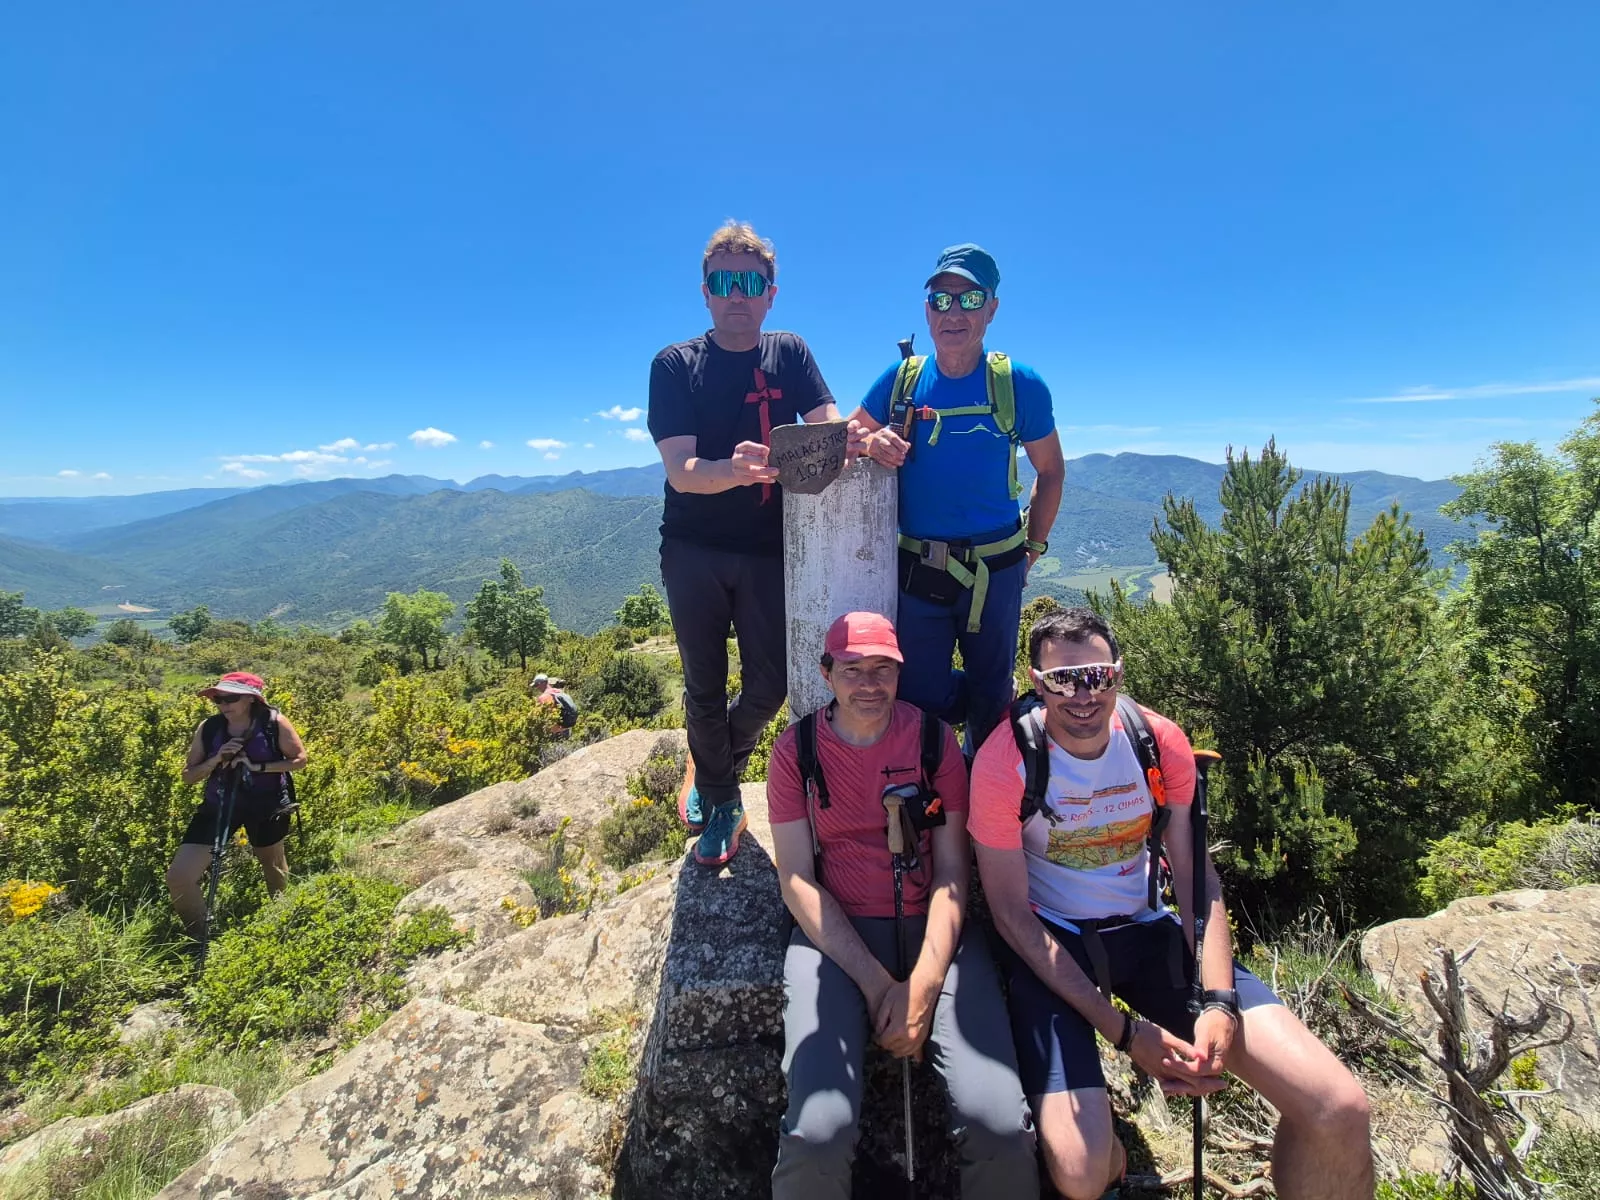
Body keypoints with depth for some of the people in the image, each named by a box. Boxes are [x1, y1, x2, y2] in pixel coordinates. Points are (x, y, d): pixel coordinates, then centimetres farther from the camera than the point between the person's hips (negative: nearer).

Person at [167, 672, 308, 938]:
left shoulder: (274, 723, -17)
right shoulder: (208, 728, -11)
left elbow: (299, 758, -10)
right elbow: (188, 776, -3)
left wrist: (257, 767, -22)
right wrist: (216, 759, -23)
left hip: (266, 805, -1)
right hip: (218, 805, 2)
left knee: (273, 866, 22)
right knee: (178, 878, -12)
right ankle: (201, 936, 13)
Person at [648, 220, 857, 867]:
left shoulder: (789, 354, 6)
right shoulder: (675, 364, -3)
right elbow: (681, 471, -16)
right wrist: (733, 470, -39)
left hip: (769, 551, 2)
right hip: (693, 551, -1)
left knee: (769, 685, 2)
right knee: (704, 685, 7)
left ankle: (714, 764, 35)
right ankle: (720, 794, 35)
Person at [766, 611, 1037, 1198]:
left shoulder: (934, 739, 3)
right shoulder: (796, 749, 1)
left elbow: (952, 870, 0)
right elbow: (796, 878, -2)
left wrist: (923, 984, -13)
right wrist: (875, 981, -12)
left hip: (933, 929, 1)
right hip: (834, 934, -1)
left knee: (1001, 1128, -19)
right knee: (816, 1135, -23)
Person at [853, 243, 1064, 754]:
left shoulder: (1020, 385, -4)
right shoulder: (901, 379, -1)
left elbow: (1050, 471, 7)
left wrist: (1033, 547, 3)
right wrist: (873, 442, -15)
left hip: (996, 571, 0)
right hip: (916, 570, 1)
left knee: (990, 701, 15)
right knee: (919, 699, 6)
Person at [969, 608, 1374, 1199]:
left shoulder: (1162, 742, -7)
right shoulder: (1004, 761, -19)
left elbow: (1197, 878, 1)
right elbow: (1010, 910, -13)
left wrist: (1219, 1001, -15)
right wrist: (1124, 1030, -16)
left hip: (1147, 928, 4)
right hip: (1050, 943, -3)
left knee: (1340, 1112, -10)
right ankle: (1105, 1145, 15)